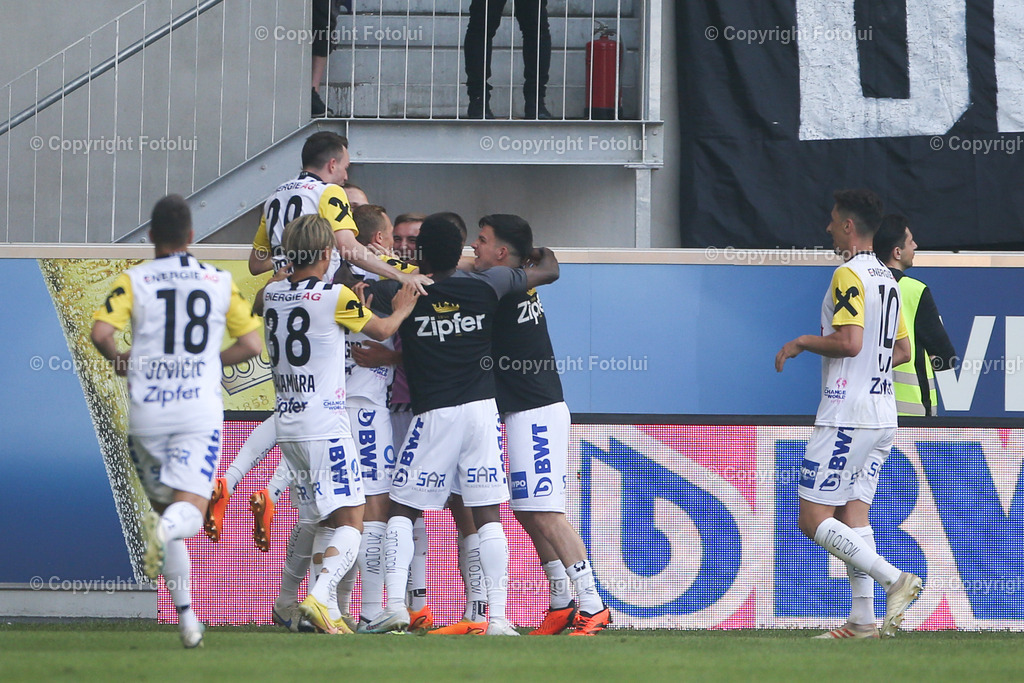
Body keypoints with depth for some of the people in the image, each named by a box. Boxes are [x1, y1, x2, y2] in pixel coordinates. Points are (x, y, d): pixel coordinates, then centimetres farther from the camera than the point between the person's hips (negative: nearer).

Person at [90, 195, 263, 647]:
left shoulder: (133, 281, 0)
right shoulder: (220, 283, 6)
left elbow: (100, 332, -12)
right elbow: (252, 344, 6)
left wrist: (120, 361, 9)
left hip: (147, 412, 1)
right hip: (200, 410, -1)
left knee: (165, 505, 16)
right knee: (190, 511, -8)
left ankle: (186, 617, 11)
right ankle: (163, 527, -46)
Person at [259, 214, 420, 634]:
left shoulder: (271, 294, 7)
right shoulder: (336, 297, -9)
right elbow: (380, 330, 6)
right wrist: (401, 311, 25)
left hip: (286, 427, 7)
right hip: (325, 426, -7)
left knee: (325, 521, 14)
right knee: (351, 520, -6)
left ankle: (328, 613, 7)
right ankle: (319, 597, -26)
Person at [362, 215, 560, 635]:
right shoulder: (485, 287, 2)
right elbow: (549, 271, 17)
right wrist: (544, 252, 40)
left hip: (433, 415, -2)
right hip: (482, 411, 2)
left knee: (403, 509, 8)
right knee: (487, 514, 1)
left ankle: (395, 604, -6)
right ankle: (498, 617, -6)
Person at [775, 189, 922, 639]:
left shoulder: (849, 275, -13)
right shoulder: (887, 279, 15)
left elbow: (849, 342, -23)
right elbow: (903, 350, 20)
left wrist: (802, 342, -9)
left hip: (846, 414, -9)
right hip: (882, 416, 9)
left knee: (813, 519, -7)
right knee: (853, 514, 9)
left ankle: (894, 580, -18)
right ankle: (862, 620, 3)